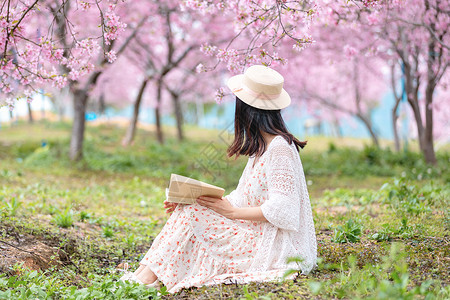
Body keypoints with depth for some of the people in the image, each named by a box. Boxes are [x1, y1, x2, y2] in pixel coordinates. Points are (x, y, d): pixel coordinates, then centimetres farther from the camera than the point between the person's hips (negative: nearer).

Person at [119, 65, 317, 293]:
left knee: (191, 214, -16)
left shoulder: (280, 148, -17)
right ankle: (148, 272, -13)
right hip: (257, 237, 9)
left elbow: (280, 210, -21)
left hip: (276, 247, -9)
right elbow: (244, 197, 14)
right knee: (188, 208, -2)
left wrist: (231, 212, -16)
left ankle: (149, 276, -14)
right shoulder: (261, 145, 14)